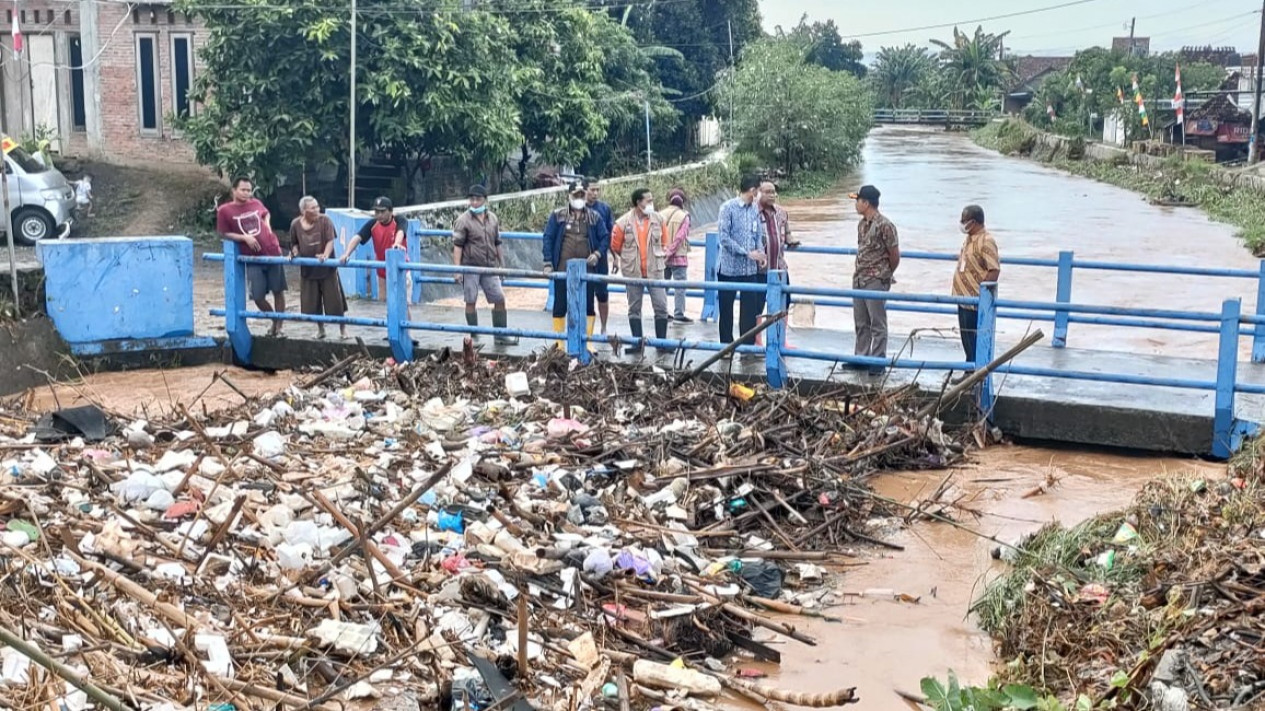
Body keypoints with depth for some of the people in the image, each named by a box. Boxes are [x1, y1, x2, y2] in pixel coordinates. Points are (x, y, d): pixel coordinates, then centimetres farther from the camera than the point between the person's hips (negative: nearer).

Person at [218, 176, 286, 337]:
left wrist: (267, 226, 7)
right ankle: (274, 321, 22)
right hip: (252, 259, -2)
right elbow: (224, 234, -2)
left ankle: (279, 326, 14)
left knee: (278, 291, 3)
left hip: (273, 253, 2)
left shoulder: (256, 203, 4)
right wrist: (245, 237, -14)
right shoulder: (225, 211, -5)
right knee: (258, 296, -4)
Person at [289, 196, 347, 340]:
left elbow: (330, 240, -17)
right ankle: (320, 328, 28)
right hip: (307, 269, 3)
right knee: (312, 302, 9)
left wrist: (325, 255, -33)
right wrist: (295, 253, -6)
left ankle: (342, 327, 15)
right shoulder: (295, 224, -1)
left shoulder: (325, 221, -10)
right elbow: (294, 243, 14)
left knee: (334, 300, 0)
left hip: (327, 268, -3)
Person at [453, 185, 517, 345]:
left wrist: (501, 265, 18)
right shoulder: (463, 220, -5)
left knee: (499, 299, 2)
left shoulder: (493, 218, 10)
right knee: (471, 301, 0)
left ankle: (501, 335, 12)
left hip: (490, 267, 4)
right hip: (470, 266, -4)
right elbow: (457, 246, -7)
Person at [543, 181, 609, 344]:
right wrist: (548, 263, -5)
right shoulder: (557, 215, 4)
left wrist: (598, 254, -9)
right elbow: (548, 238, 3)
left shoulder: (594, 217, 8)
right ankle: (558, 344, 10)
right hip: (563, 268, -1)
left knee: (588, 306, 4)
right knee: (560, 306, 2)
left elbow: (605, 237, 9)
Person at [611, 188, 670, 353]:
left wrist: (662, 256, 13)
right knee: (634, 308, 7)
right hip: (633, 271, -1)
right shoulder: (623, 222, -6)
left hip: (654, 270, 1)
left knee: (661, 306, -2)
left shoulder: (658, 219, 0)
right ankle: (637, 343, 15)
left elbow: (664, 242, 14)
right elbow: (615, 246, 5)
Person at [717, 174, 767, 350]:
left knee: (750, 309, 4)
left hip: (750, 269, 5)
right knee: (726, 309, 7)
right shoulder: (728, 207, -10)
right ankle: (726, 346, 17)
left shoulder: (755, 209, 6)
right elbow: (724, 238, -14)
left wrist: (760, 253, -5)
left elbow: (757, 235, 14)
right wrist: (747, 253, -17)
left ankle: (748, 347, 12)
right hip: (729, 268, -5)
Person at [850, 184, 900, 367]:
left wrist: (886, 275, 3)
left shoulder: (884, 225, -15)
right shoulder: (862, 224, 10)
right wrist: (859, 273, 14)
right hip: (859, 279, 8)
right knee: (861, 322, 14)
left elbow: (894, 255, -9)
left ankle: (878, 360, 5)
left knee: (877, 323, -1)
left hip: (876, 281, -8)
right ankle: (861, 357, 23)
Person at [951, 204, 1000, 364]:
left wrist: (982, 294, -21)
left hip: (976, 302, -10)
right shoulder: (969, 239, 11)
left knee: (975, 341, -3)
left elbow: (994, 270, -21)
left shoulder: (986, 241, -18)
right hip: (964, 298, 10)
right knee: (967, 340, 17)